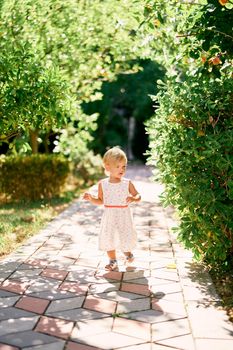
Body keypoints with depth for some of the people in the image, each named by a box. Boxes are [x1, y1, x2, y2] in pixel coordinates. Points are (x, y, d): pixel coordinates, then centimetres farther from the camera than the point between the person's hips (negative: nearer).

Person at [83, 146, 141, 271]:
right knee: (108, 238, 4)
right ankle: (113, 261, 22)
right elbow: (100, 200, 8)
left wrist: (133, 199, -20)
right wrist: (91, 198, -9)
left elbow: (138, 196, 2)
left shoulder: (127, 183, -4)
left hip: (124, 216, -1)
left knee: (126, 236, 2)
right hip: (109, 216, 1)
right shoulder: (102, 184, -1)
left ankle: (128, 253, 35)